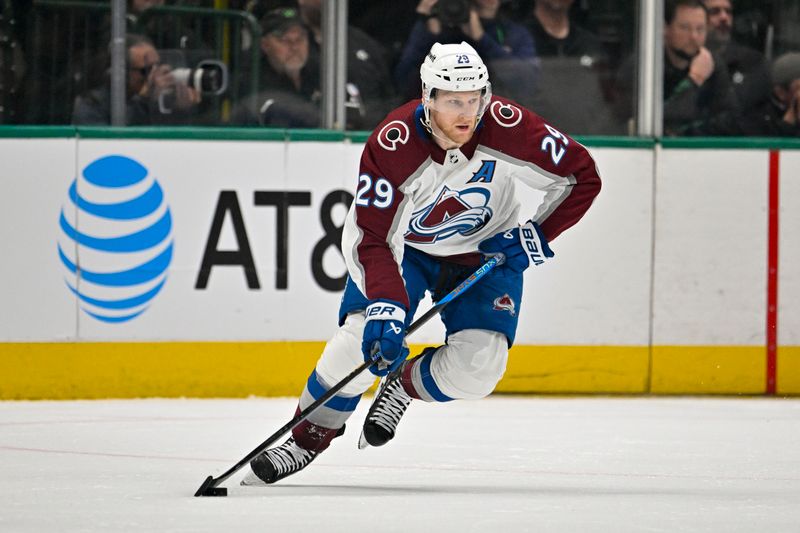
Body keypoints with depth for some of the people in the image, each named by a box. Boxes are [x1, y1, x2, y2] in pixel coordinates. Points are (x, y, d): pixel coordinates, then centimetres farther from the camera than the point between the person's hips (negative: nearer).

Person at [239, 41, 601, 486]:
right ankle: (308, 439, 3)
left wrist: (537, 236, -19)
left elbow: (583, 176, -13)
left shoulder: (507, 128, -27)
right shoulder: (391, 146, -30)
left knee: (477, 369, -17)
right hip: (404, 246, -1)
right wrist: (386, 307, -41)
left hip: (486, 251, 1)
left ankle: (404, 386, 16)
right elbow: (368, 239, -28)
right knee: (363, 341, -20)